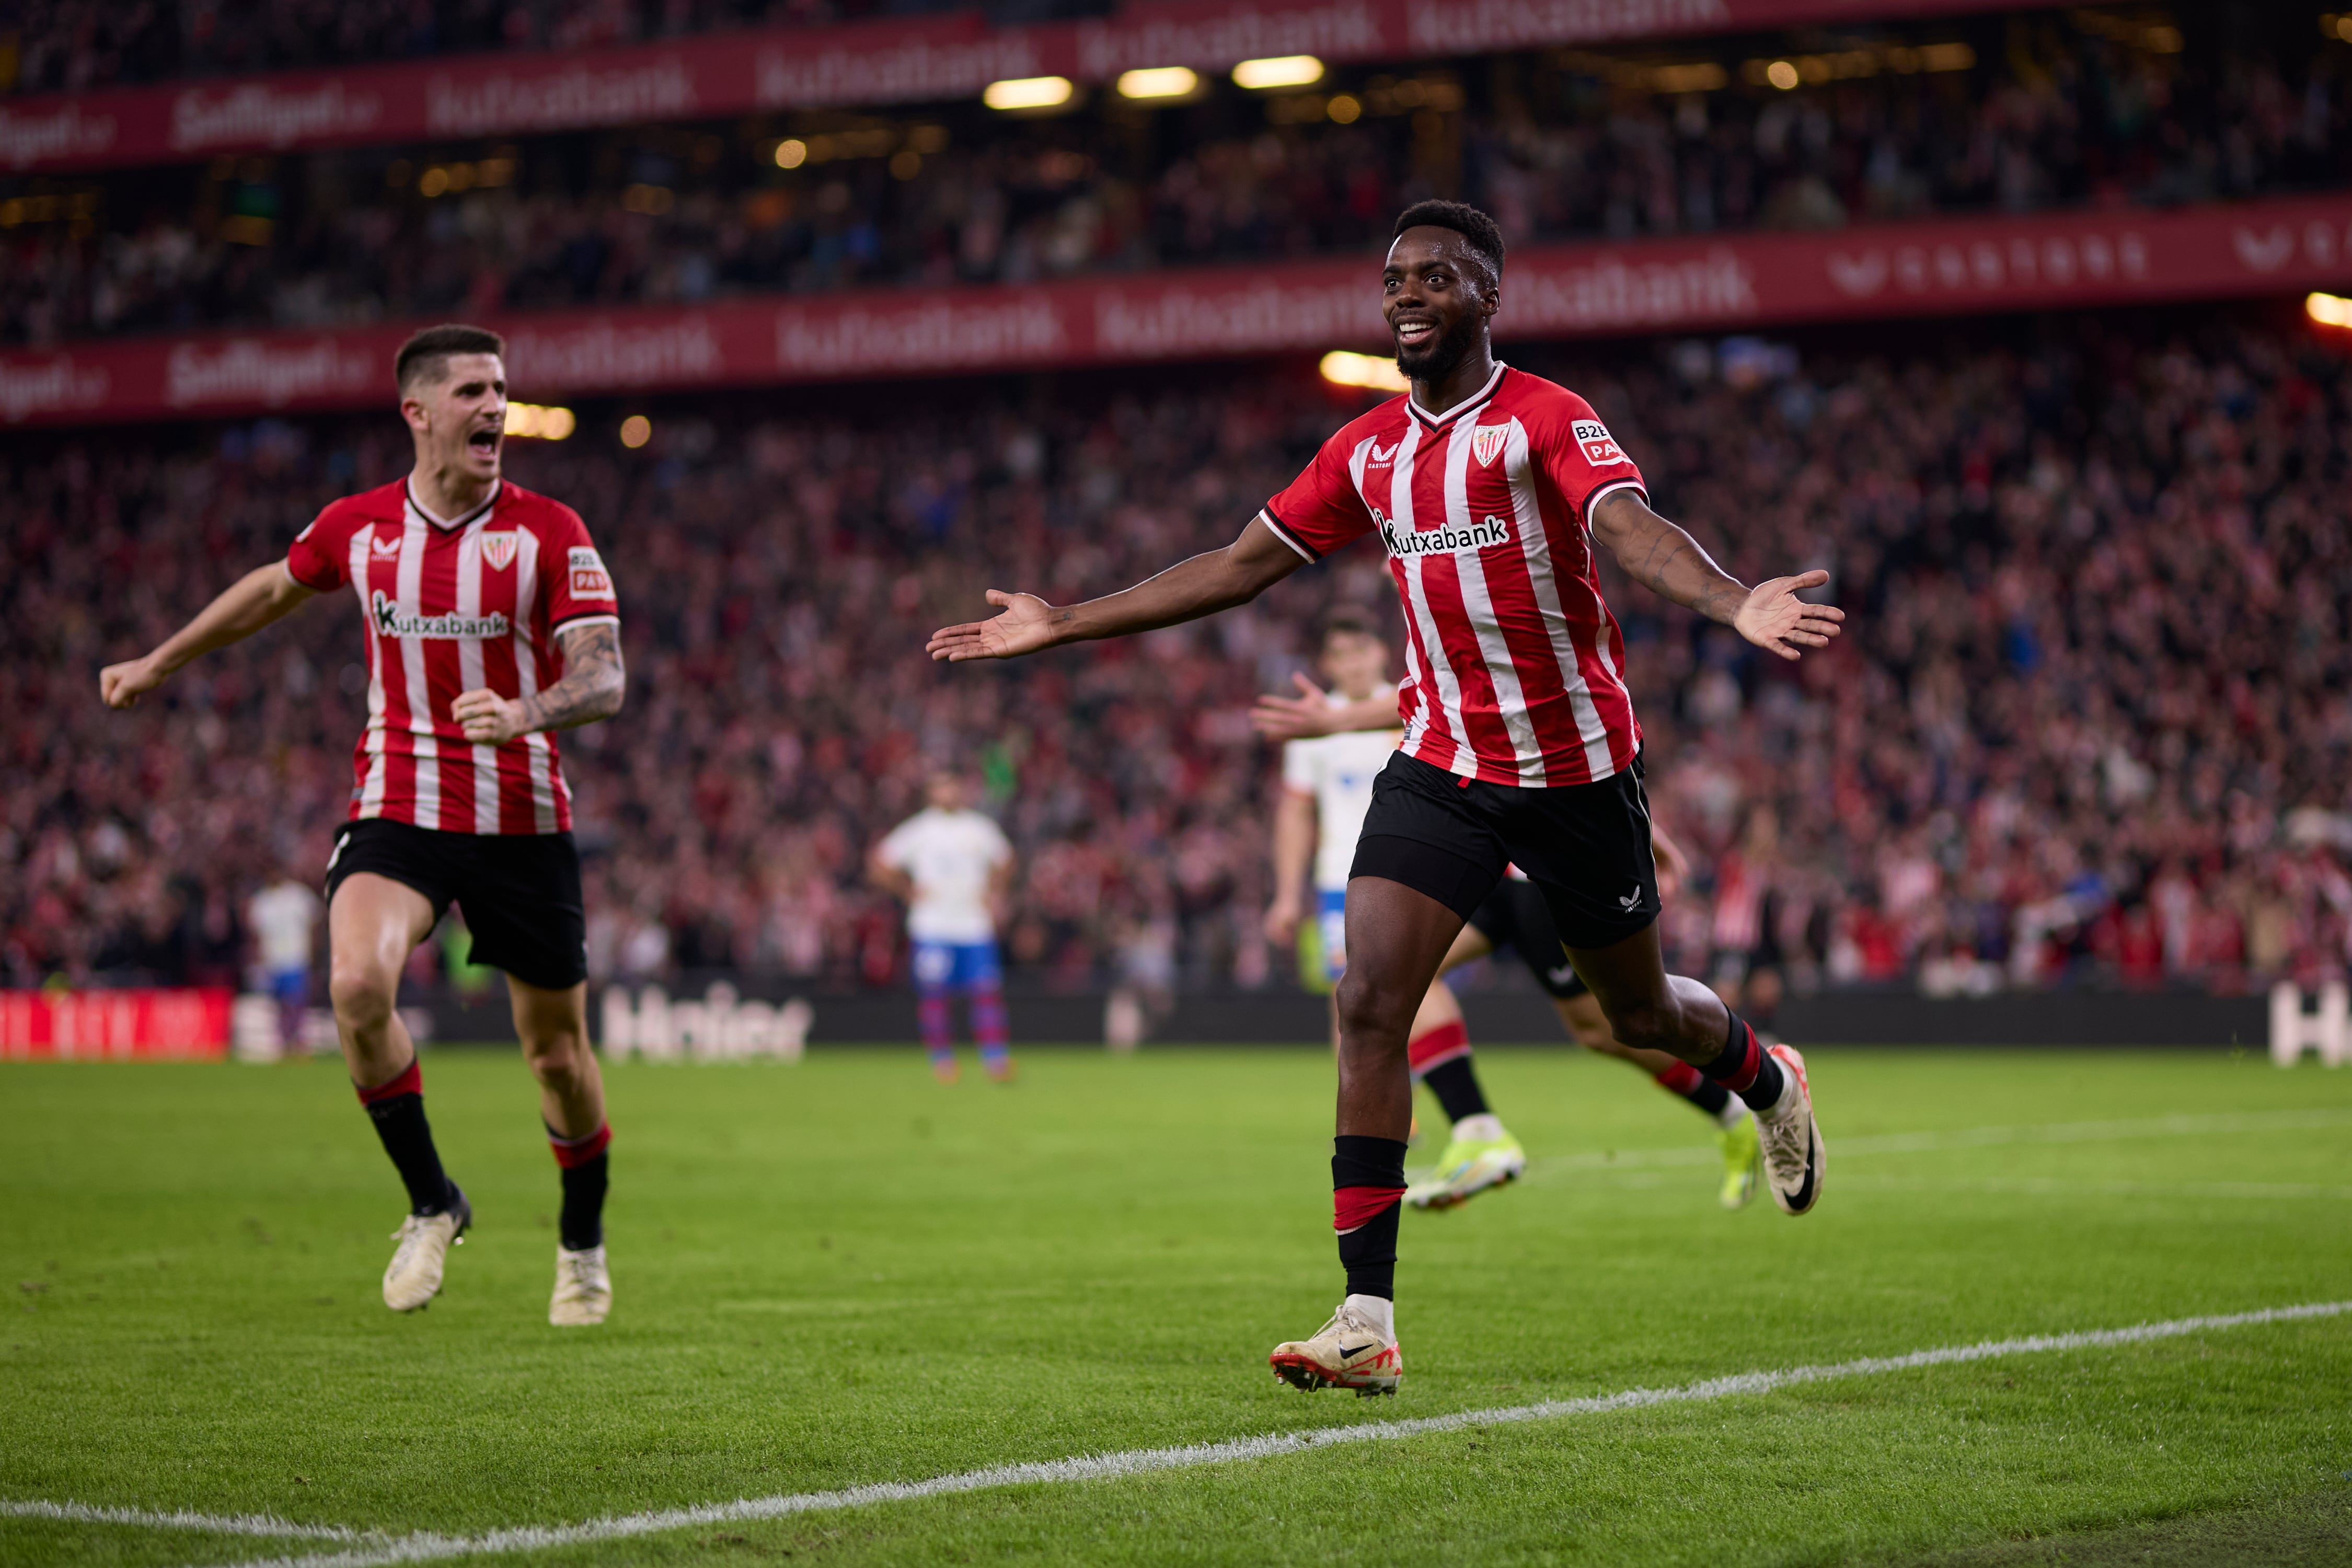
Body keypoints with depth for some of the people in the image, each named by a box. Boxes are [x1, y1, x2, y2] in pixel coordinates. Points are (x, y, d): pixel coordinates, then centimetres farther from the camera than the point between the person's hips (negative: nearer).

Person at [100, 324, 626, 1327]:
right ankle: (431, 1206, -5)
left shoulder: (550, 532, -7)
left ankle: (583, 1243, 33)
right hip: (396, 812, 1)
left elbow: (605, 680, -14)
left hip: (522, 820, -1)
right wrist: (159, 664, 32)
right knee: (357, 984, -27)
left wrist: (526, 713, -36)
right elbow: (277, 588, 23)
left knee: (557, 1052, 4)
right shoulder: (357, 526, 2)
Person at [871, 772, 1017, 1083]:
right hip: (931, 926, -2)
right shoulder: (918, 830, 1)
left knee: (987, 989, -7)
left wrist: (995, 892, 11)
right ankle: (941, 1057, 4)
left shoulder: (980, 828, 9)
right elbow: (879, 864, 4)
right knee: (933, 991, -7)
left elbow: (1004, 861, 25)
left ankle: (997, 1058, -4)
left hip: (977, 926, 2)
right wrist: (908, 890, -2)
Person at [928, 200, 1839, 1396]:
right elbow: (1243, 565, 12)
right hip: (1442, 761, 4)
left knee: (1638, 1012, 13)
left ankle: (1768, 1084, 51)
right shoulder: (1367, 451, 5)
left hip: (1576, 764, -4)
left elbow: (1631, 529, -30)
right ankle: (1368, 1320, -14)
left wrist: (1735, 605, -51)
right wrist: (1063, 625, 13)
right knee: (1369, 1002, -14)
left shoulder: (1546, 420, -12)